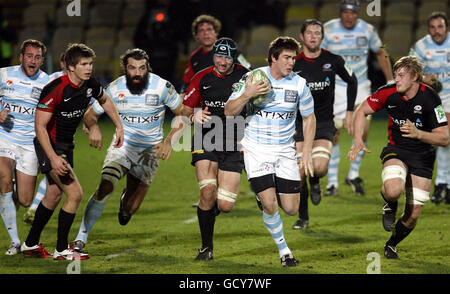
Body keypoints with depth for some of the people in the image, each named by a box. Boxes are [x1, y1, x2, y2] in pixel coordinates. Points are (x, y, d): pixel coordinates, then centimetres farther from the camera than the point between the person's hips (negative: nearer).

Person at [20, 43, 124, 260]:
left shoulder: (89, 84, -5)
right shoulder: (55, 89, -27)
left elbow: (104, 100, 20)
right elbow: (40, 126, -24)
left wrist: (119, 126, 16)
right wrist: (53, 158, -30)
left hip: (66, 145, 9)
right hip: (49, 146, -8)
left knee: (54, 195, 17)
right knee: (75, 193, -15)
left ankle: (30, 244, 32)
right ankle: (61, 250, -3)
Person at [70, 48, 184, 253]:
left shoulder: (162, 87, -13)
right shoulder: (115, 89, -10)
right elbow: (90, 115, 1)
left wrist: (169, 141, -16)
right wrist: (93, 128, -23)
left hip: (150, 150, 0)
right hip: (123, 144, 0)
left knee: (129, 209, 1)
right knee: (105, 187, -24)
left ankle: (126, 200, 41)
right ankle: (81, 239, -18)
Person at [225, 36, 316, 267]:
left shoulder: (299, 84, -3)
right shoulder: (253, 78, -9)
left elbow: (309, 118, 10)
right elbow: (229, 111, -7)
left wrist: (306, 154, 4)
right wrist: (246, 95, -26)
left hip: (285, 150, 3)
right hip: (256, 148, -2)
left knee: (291, 209, -2)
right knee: (270, 205, -15)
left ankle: (268, 193, 33)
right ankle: (283, 250, 8)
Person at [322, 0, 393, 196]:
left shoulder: (367, 30, -2)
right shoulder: (328, 30, -7)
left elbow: (380, 54, 12)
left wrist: (390, 82, 10)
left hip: (360, 86, 2)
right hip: (336, 87, -2)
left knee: (363, 130, -8)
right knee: (334, 134, -5)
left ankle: (353, 175, 11)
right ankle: (332, 182, 4)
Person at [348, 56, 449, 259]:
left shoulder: (430, 99, -19)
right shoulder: (389, 92, -12)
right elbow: (362, 111, 3)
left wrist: (417, 133, -34)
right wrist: (358, 140, -10)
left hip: (422, 156, 0)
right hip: (396, 150, 0)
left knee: (413, 214, 1)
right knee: (393, 190, -33)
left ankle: (392, 244, 32)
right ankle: (390, 205, 5)